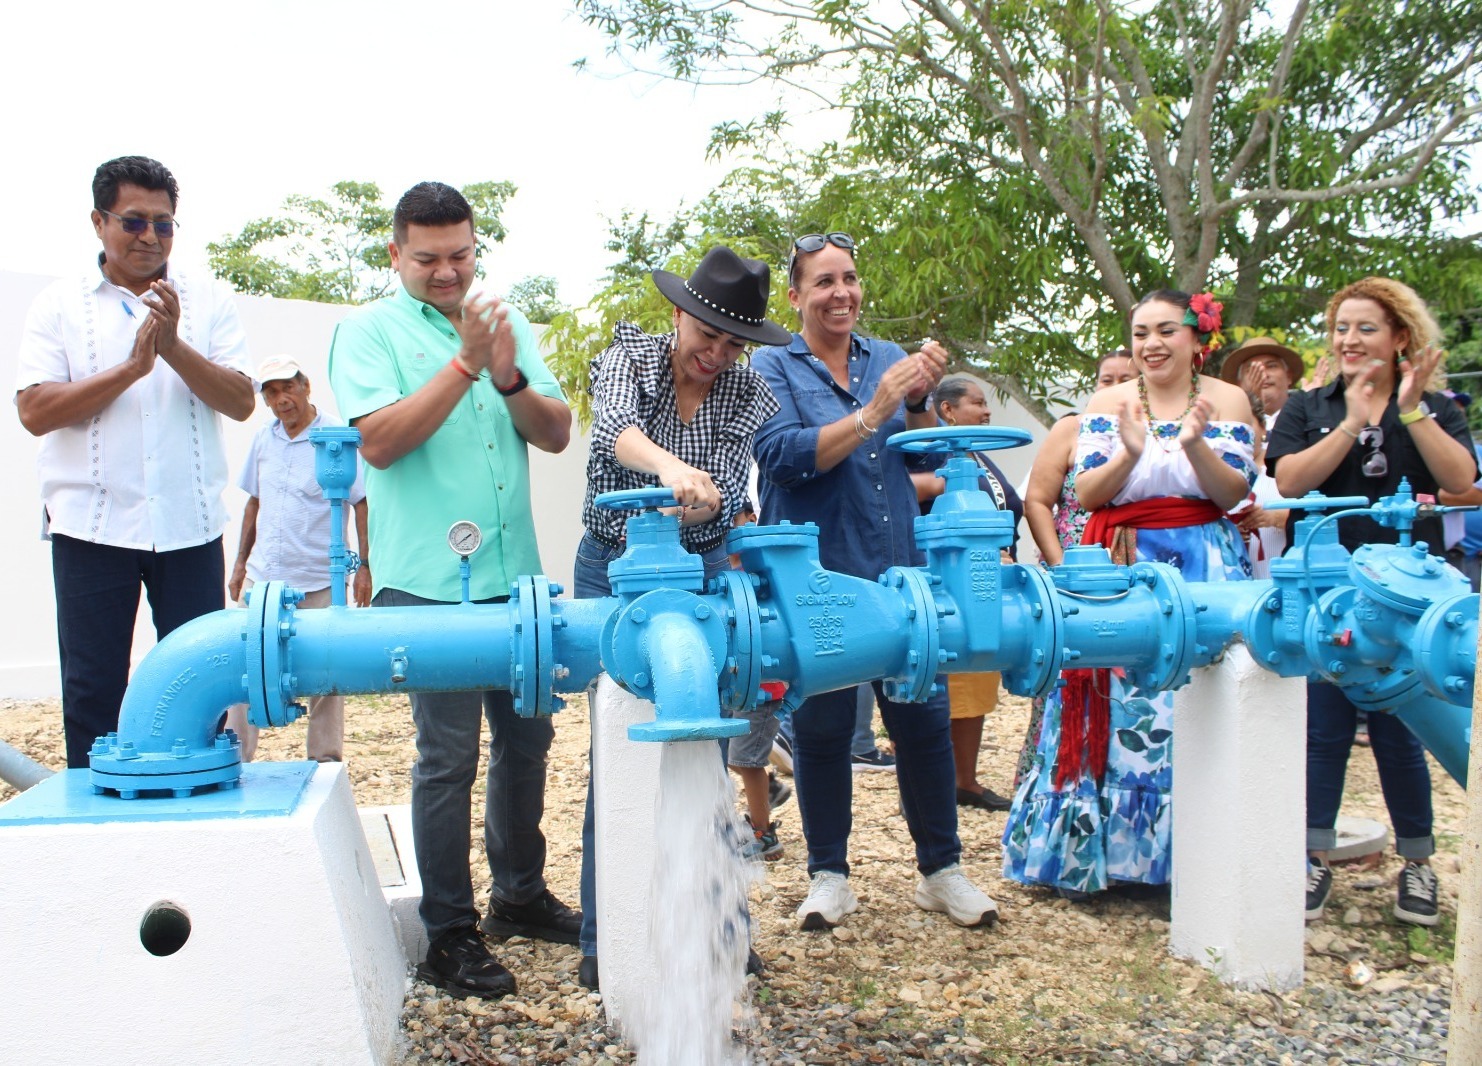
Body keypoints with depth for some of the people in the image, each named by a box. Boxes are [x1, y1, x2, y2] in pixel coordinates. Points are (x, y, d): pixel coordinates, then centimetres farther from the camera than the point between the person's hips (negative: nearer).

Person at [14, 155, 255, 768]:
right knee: (92, 693, 7)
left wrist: (174, 349, -16)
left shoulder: (209, 300, 7)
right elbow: (34, 411, -6)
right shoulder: (60, 304, 5)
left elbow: (241, 402, -3)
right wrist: (130, 367, -13)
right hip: (91, 526, 0)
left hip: (190, 526, 1)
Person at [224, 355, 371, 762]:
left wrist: (365, 565, -12)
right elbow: (254, 503, 19)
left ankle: (326, 763, 15)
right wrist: (240, 562, 18)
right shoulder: (263, 440, 10)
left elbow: (363, 504, -6)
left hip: (318, 582, -5)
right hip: (261, 577, 5)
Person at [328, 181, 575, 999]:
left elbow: (557, 434, 6)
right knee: (448, 757, -1)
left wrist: (510, 378, -13)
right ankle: (448, 935, 11)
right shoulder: (368, 331, -2)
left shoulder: (508, 323, 11)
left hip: (516, 577, 5)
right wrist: (466, 363, -18)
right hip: (430, 585, -5)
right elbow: (378, 441, -15)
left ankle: (519, 894, 32)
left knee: (526, 740, 15)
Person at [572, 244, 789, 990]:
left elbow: (727, 498, -12)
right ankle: (604, 937, 9)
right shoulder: (629, 357, -7)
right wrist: (668, 464, -51)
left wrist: (698, 504, -35)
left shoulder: (751, 394, -1)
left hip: (702, 572, 2)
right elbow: (614, 426, -30)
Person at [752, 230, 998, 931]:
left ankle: (941, 870, 20)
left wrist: (919, 403, -12)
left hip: (899, 572, 3)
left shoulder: (888, 359, 11)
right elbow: (782, 455, -14)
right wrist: (872, 413, -20)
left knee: (924, 719, 4)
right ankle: (829, 877, 20)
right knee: (821, 729, 5)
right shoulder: (773, 367, 1)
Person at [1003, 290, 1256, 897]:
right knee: (1115, 711, 0)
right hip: (1123, 568, 0)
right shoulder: (1108, 404, 5)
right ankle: (1095, 850, 10)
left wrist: (1195, 442, -19)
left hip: (1204, 568, 0)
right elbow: (1086, 494, -2)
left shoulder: (1226, 400, 5)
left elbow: (1234, 494, -3)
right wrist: (1130, 452, -19)